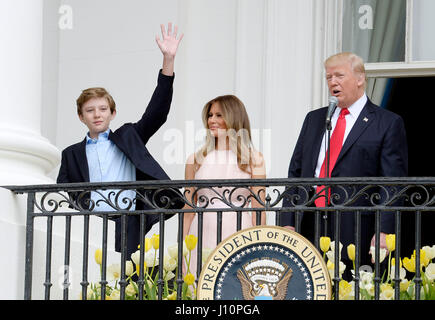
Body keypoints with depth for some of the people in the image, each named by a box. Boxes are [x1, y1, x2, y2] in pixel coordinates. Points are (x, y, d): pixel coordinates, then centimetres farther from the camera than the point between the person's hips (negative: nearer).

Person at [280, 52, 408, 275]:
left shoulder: (388, 124, 3)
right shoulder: (314, 119, 20)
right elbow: (295, 172, 17)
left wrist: (384, 232, -14)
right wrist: (288, 222, 6)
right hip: (308, 230, 4)